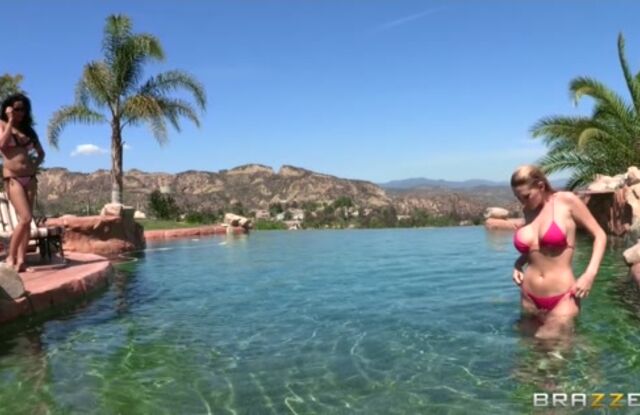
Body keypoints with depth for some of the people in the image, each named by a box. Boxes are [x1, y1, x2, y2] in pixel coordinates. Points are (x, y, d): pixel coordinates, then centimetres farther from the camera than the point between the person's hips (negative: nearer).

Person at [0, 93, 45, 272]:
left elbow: (41, 152, 22)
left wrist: (34, 165, 4)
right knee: (25, 218, -17)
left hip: (30, 178, 5)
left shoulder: (28, 129, 17)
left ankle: (21, 259, 0)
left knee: (26, 220, 0)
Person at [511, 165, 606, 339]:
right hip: (529, 298, 5)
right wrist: (518, 264, 4)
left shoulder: (566, 200, -6)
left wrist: (590, 274, -13)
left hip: (562, 299, -5)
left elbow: (600, 235, -1)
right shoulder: (528, 210, 7)